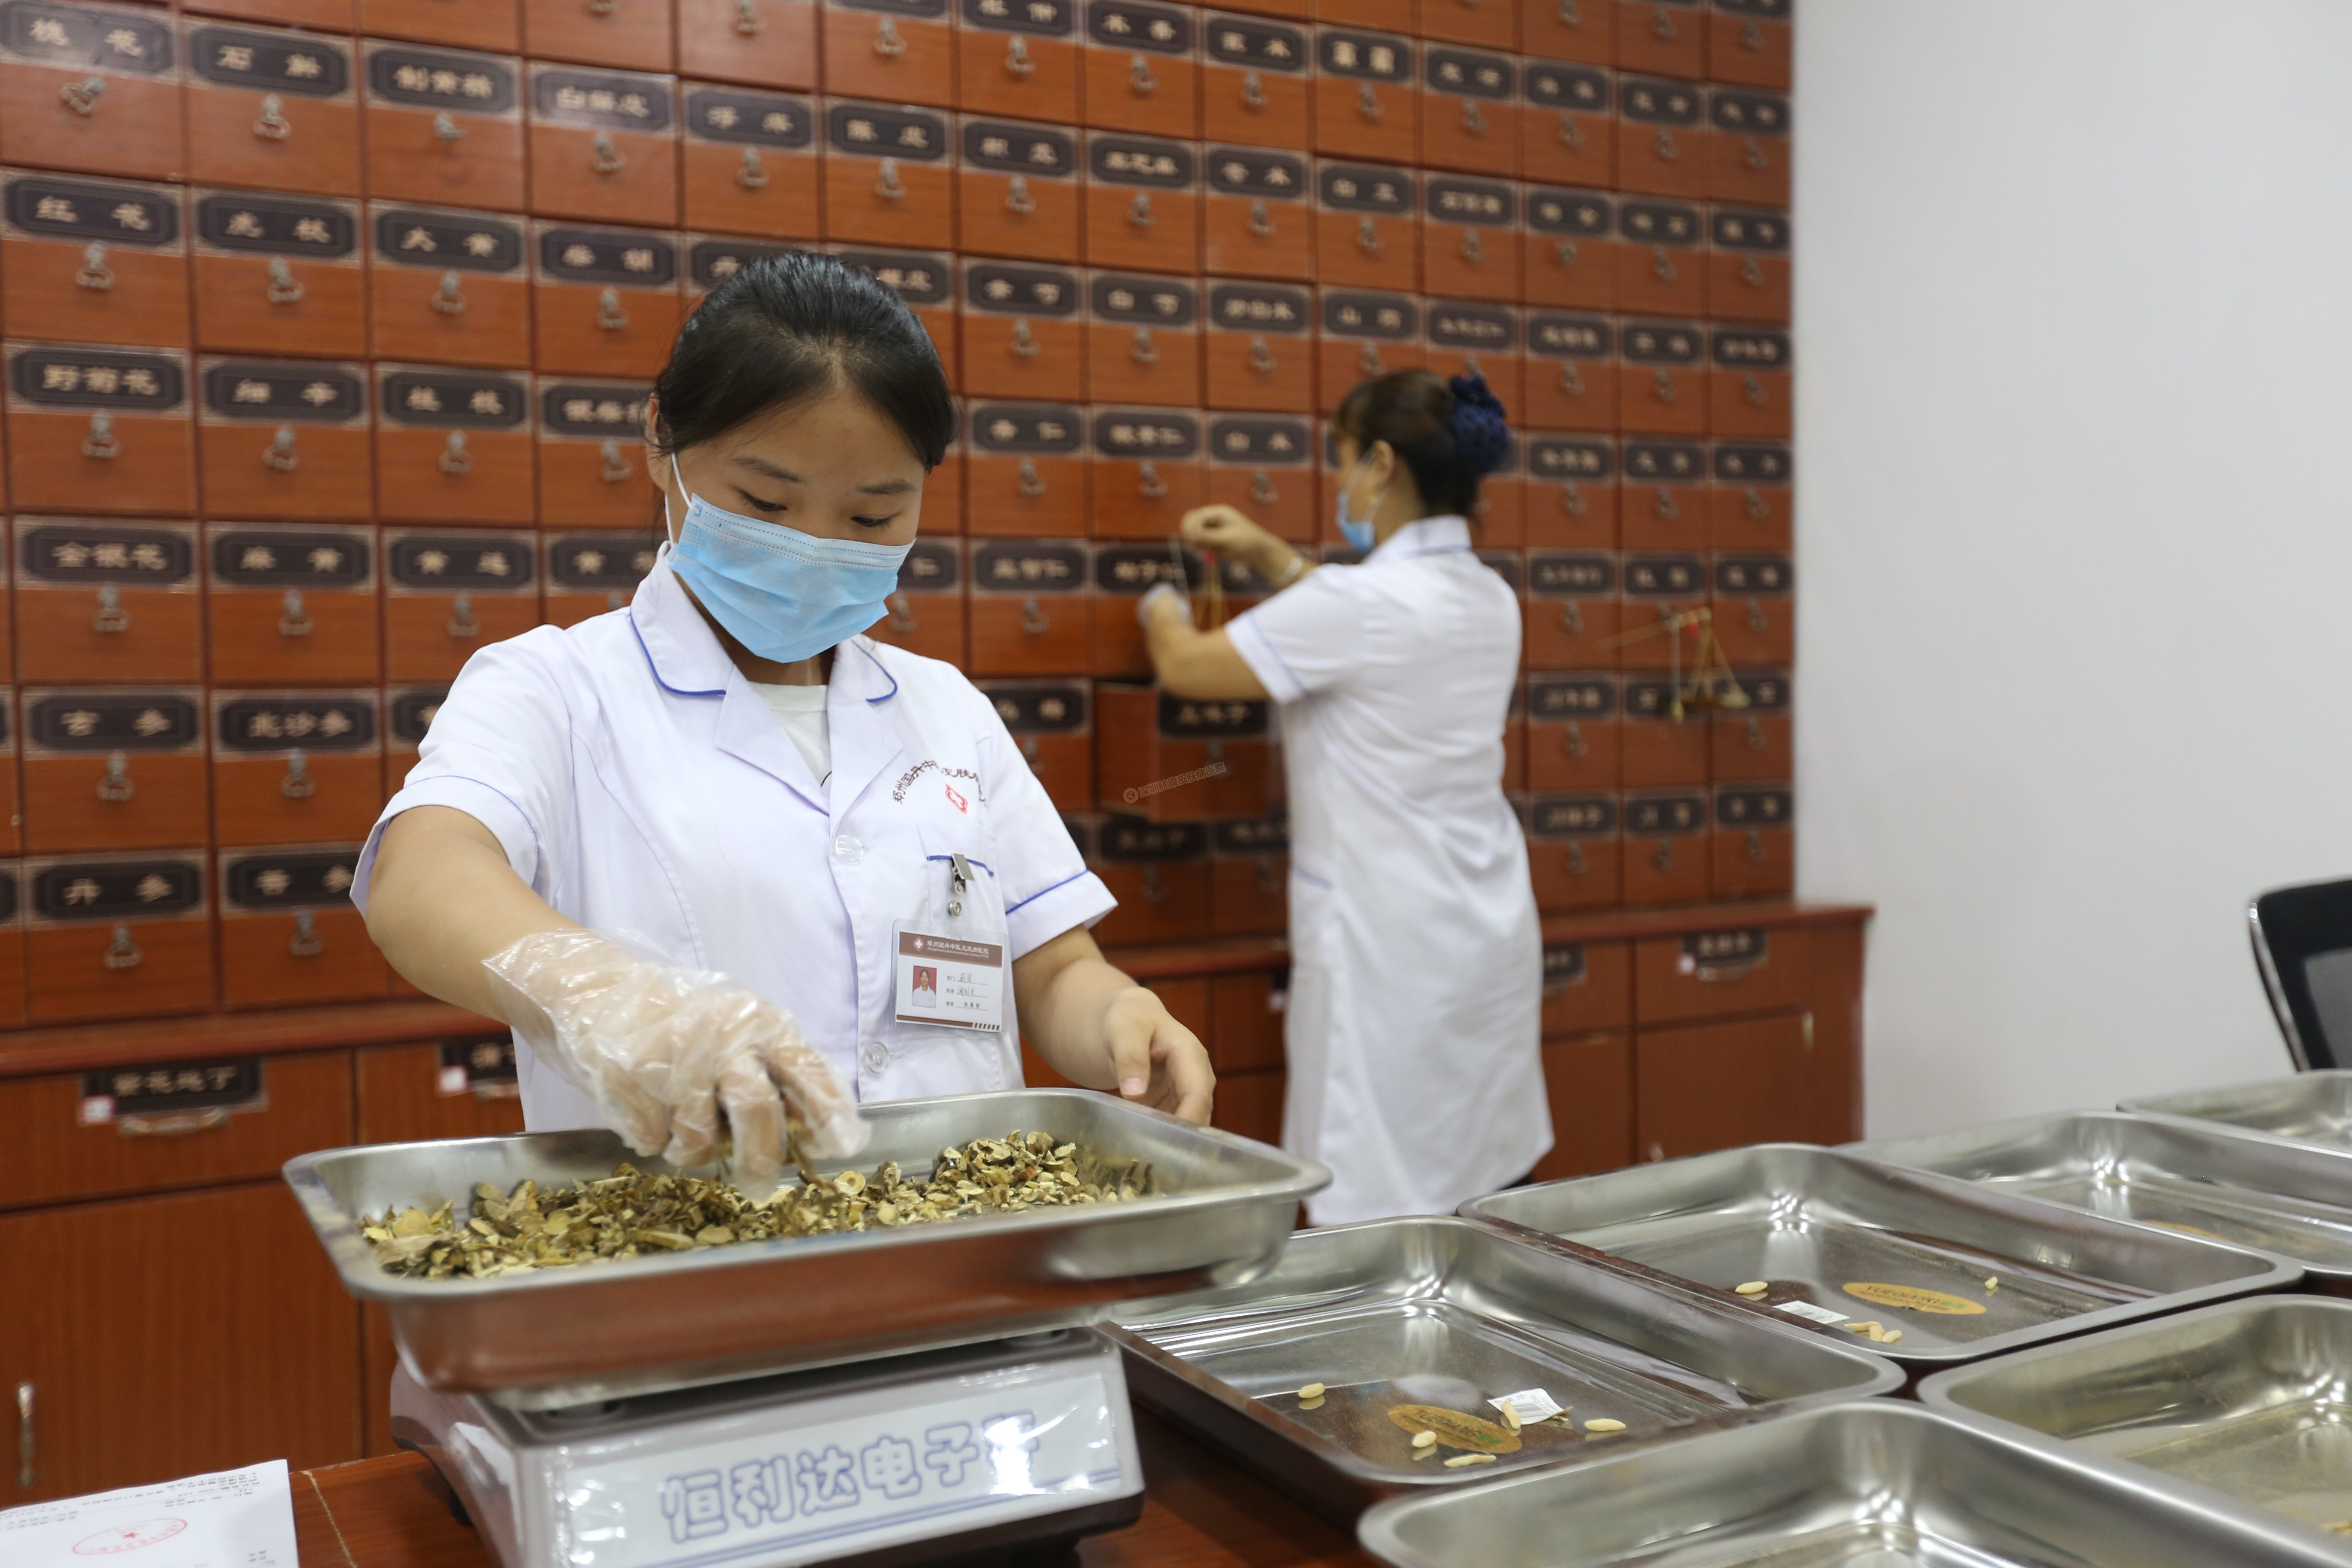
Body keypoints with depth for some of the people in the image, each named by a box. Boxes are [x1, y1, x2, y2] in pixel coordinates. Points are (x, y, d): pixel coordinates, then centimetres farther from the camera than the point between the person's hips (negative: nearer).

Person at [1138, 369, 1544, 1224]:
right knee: (1486, 1203, 14)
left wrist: (1163, 609, 14)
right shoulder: (1490, 599, 7)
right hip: (1491, 937, 9)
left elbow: (1187, 666, -7)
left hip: (1392, 952, -8)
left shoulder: (1361, 601, -18)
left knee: (1381, 1227, -1)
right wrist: (1267, 553, 26)